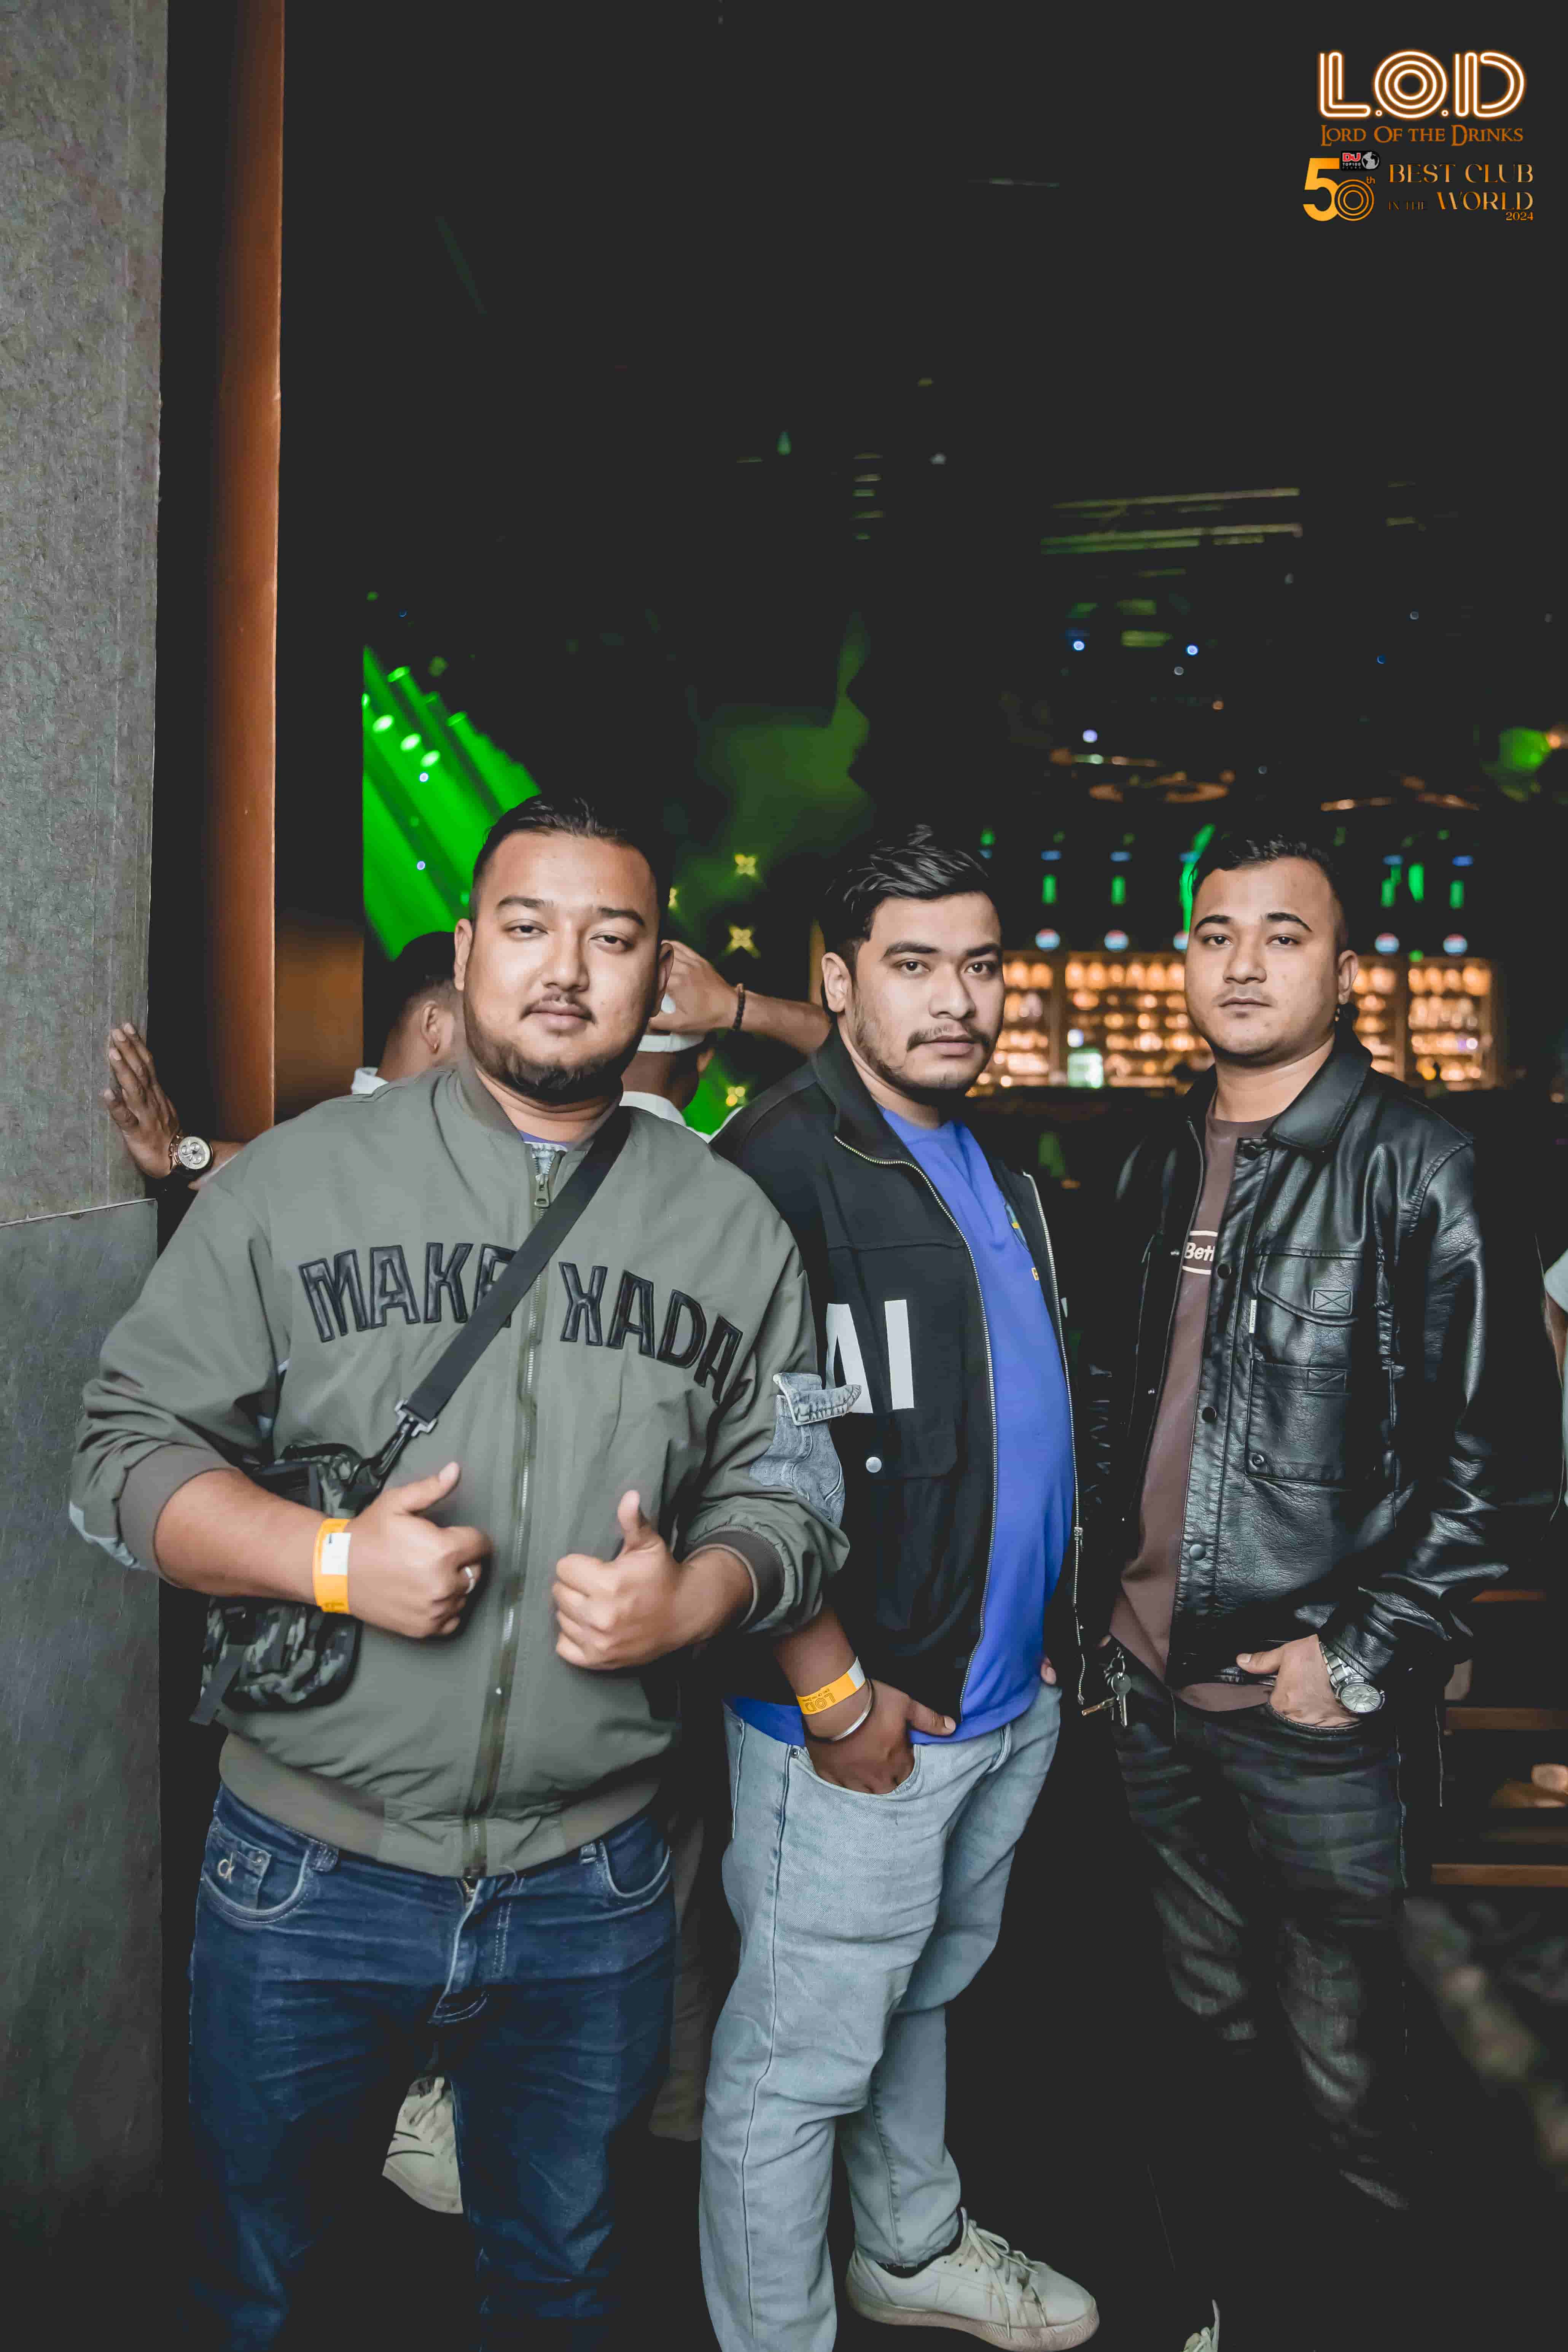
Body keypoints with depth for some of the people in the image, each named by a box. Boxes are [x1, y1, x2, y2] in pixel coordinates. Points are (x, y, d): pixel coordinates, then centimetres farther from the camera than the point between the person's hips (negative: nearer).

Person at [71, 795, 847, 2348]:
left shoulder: (732, 1227, 1)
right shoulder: (296, 1181, -5)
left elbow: (784, 1493, 5)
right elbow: (129, 1447, -4)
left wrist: (693, 1596, -15)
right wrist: (333, 1560, -19)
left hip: (592, 1888, 2)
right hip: (306, 1873, -1)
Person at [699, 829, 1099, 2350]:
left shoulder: (993, 1165, 10)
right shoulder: (778, 1166, -18)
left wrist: (1037, 1634, 15)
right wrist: (835, 1694, -20)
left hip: (1010, 1697, 8)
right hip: (861, 1719, -8)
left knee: (920, 1997, 27)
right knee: (797, 2060, 9)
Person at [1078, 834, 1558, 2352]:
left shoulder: (1417, 1168, -11)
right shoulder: (1163, 1164, 7)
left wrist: (1362, 1654, -13)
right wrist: (1104, 1595, 10)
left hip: (1317, 1718, -5)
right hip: (1156, 1695, 6)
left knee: (1344, 2083, 9)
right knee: (1208, 2035, 22)